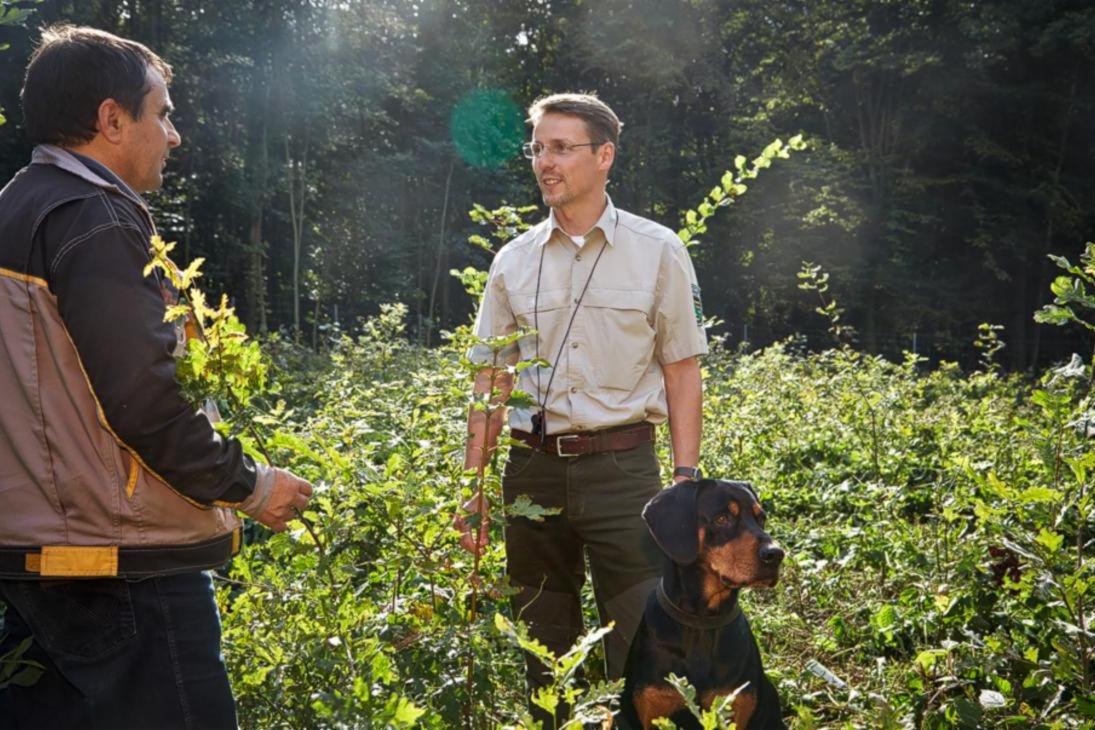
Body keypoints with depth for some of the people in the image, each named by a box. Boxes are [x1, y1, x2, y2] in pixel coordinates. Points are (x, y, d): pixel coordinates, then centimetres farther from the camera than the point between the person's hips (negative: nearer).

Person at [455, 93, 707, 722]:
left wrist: (686, 478, -7)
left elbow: (683, 373, 1)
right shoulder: (514, 261, 9)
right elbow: (491, 381, 10)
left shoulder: (658, 251, 2)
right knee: (542, 649, 11)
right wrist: (473, 487, 5)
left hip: (622, 465, -3)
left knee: (642, 645, -2)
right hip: (533, 468, 3)